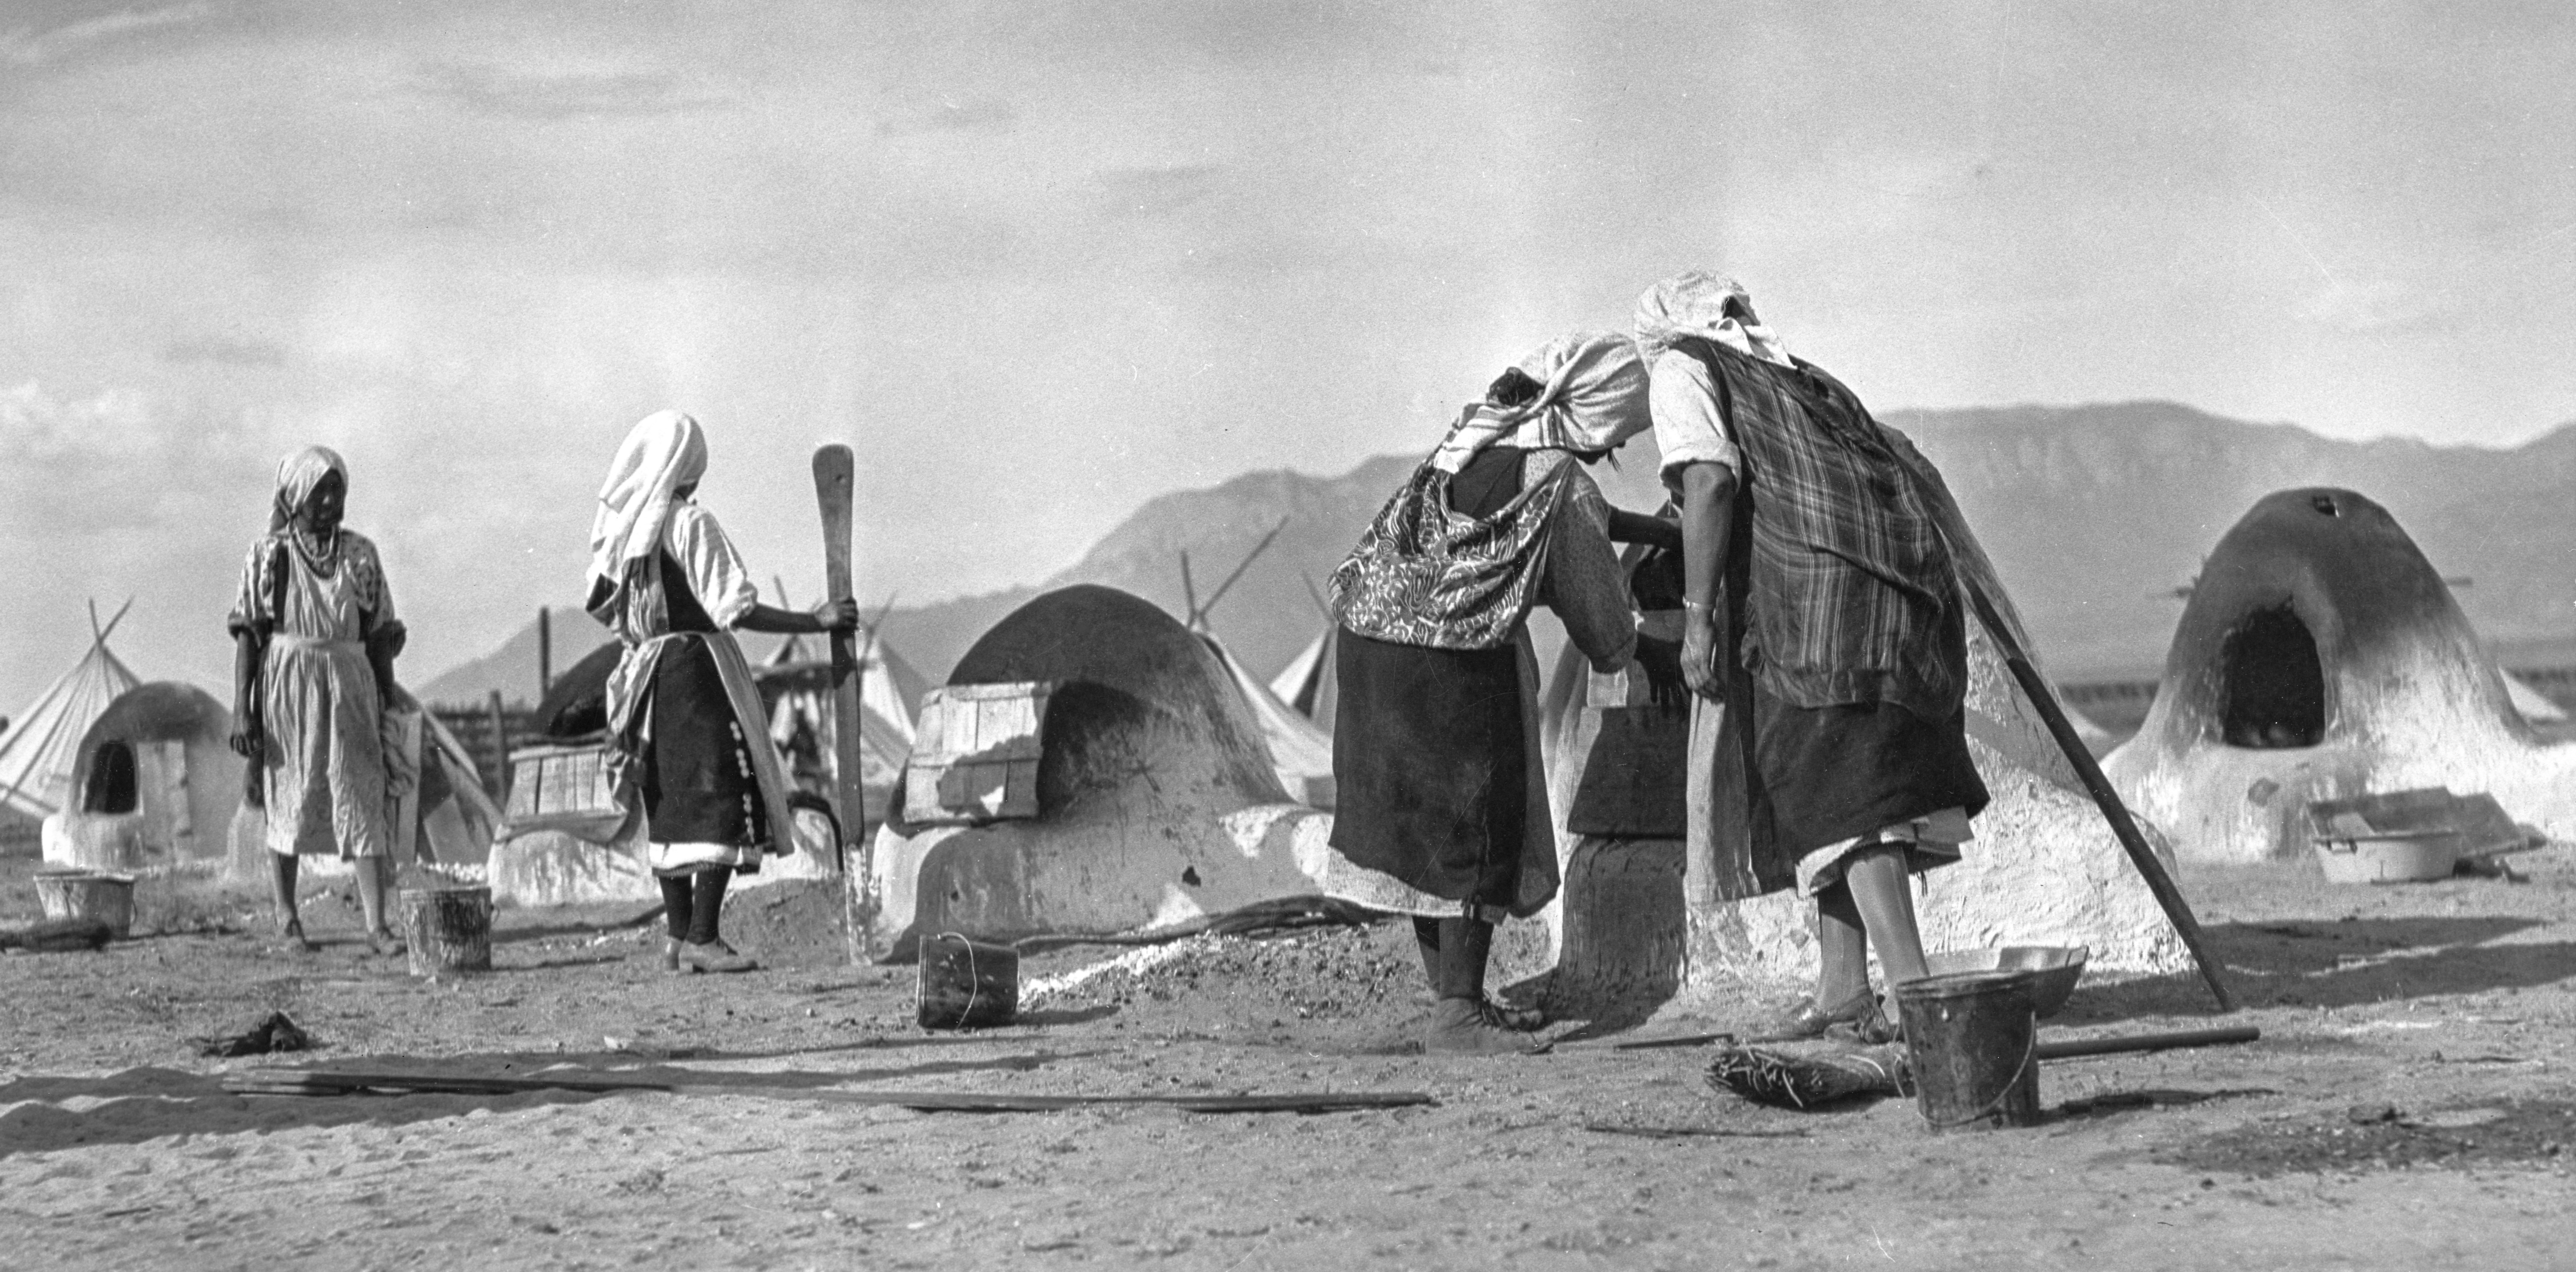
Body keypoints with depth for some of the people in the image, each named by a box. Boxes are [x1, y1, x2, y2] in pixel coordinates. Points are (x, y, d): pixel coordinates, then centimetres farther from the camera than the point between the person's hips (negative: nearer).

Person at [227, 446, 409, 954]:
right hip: (287, 684, -2)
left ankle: (377, 926, -11)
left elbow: (380, 637, 10)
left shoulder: (360, 555, 7)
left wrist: (389, 703, 8)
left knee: (364, 803, -7)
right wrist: (241, 708, -7)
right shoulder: (268, 555, 0)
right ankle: (286, 915, 23)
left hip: (349, 688, 2)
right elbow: (248, 635, -1)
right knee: (289, 800, 7)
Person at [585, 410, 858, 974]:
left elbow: (602, 607, 14)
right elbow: (737, 609, -18)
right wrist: (817, 621, -13)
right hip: (699, 669, -8)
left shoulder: (614, 526, 6)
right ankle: (702, 937, -11)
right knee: (722, 796, -5)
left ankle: (677, 936, 15)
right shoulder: (691, 525, -14)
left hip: (647, 673, 8)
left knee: (670, 803, 13)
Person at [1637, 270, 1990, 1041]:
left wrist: (1698, 615, -9)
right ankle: (1842, 986, 17)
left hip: (1810, 579, -7)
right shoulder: (1800, 377, 31)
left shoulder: (1684, 370, 11)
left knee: (1834, 790, -8)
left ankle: (1913, 992, -17)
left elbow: (1709, 482, -7)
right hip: (1908, 574, 7)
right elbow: (1911, 469, 25)